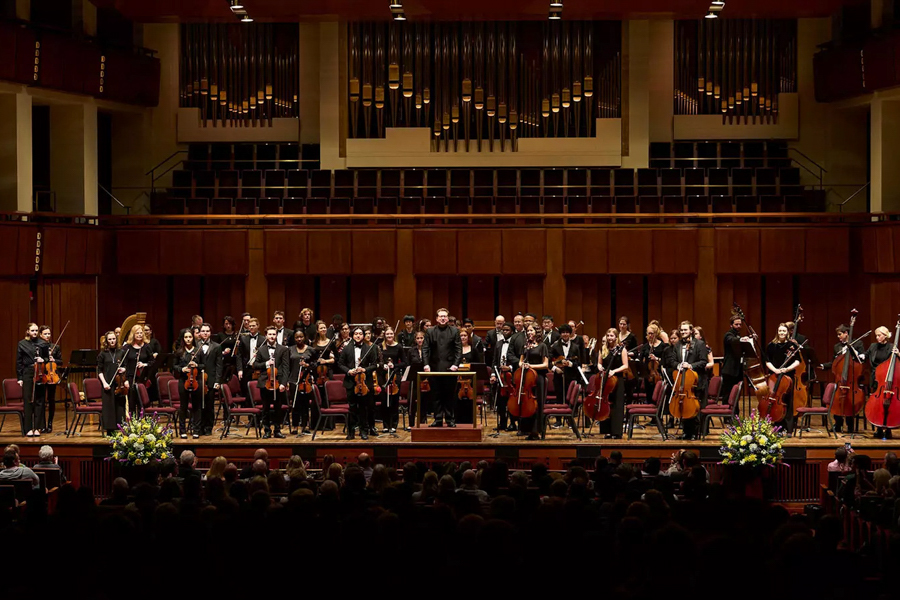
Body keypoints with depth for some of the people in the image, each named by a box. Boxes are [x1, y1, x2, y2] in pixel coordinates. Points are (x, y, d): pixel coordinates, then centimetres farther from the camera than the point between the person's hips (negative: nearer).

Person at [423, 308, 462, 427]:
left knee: (450, 395, 2)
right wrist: (426, 364, -8)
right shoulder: (430, 332, 8)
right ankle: (438, 420, 9)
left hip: (450, 368, -1)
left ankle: (451, 420, 8)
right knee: (437, 395, 4)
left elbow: (458, 349, 1)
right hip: (435, 368, 1)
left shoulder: (454, 331, 5)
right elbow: (426, 349, 4)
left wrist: (455, 364, -10)